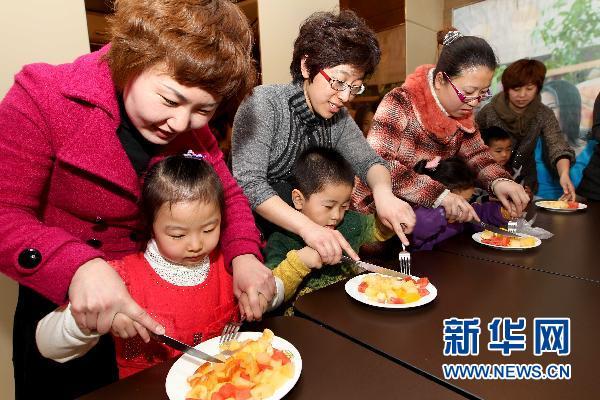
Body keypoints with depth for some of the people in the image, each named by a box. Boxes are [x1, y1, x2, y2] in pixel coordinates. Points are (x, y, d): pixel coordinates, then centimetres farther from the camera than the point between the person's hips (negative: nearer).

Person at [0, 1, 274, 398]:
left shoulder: (190, 124, -11)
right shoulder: (43, 98, -22)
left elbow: (225, 193, -7)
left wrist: (244, 255, -25)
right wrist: (78, 266, -41)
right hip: (61, 303, -3)